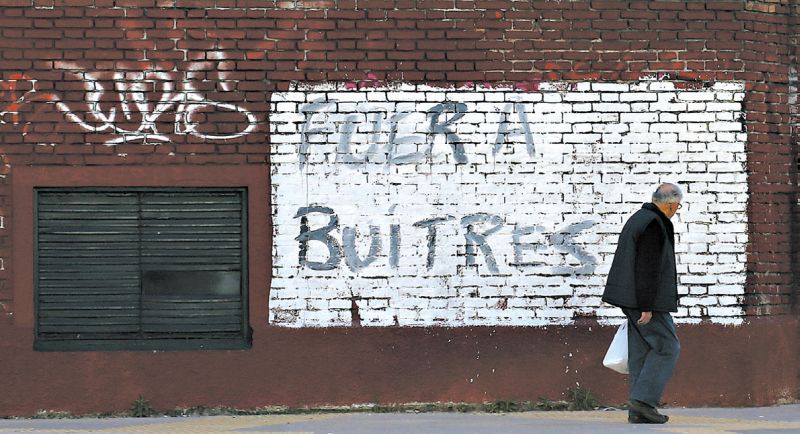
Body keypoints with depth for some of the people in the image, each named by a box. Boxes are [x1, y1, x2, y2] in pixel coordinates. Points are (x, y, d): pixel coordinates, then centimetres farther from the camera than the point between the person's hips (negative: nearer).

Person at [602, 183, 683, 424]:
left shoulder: (638, 219, 15)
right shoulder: (654, 225, -17)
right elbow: (648, 268, -22)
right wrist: (646, 307, -21)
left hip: (634, 297, 10)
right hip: (646, 298, -10)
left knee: (641, 351, 9)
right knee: (667, 347, -5)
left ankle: (638, 411, 7)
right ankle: (644, 400, -9)